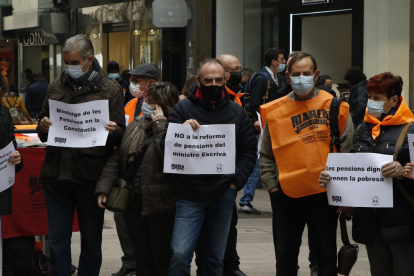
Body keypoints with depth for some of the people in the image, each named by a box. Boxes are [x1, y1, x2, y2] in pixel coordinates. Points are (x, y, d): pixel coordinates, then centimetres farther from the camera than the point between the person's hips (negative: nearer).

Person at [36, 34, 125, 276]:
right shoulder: (57, 87, 11)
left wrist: (113, 131, -23)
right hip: (57, 174, 3)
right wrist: (44, 128, -7)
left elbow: (120, 135, -1)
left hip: (91, 176, -2)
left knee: (91, 240, 9)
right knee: (58, 240, 6)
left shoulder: (109, 89, 1)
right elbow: (43, 133, 15)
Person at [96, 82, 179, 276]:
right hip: (134, 201, 6)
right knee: (141, 256, 13)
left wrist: (160, 125, -22)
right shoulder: (135, 125, 10)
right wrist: (104, 188, -1)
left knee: (161, 258, 4)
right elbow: (116, 157, 9)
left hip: (159, 202, -6)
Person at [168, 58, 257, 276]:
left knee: (215, 258, 11)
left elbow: (249, 150, 10)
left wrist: (237, 181, -2)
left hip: (224, 194, 3)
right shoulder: (183, 108, 0)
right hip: (189, 194, -3)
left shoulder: (236, 112, 9)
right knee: (180, 254, -11)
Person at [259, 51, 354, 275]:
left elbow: (347, 149, 0)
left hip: (325, 194, -2)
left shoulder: (335, 107, 0)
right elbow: (266, 156, 9)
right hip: (286, 195, 2)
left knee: (326, 255, 8)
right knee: (285, 256, 10)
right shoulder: (275, 111, 4)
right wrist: (271, 185, 0)